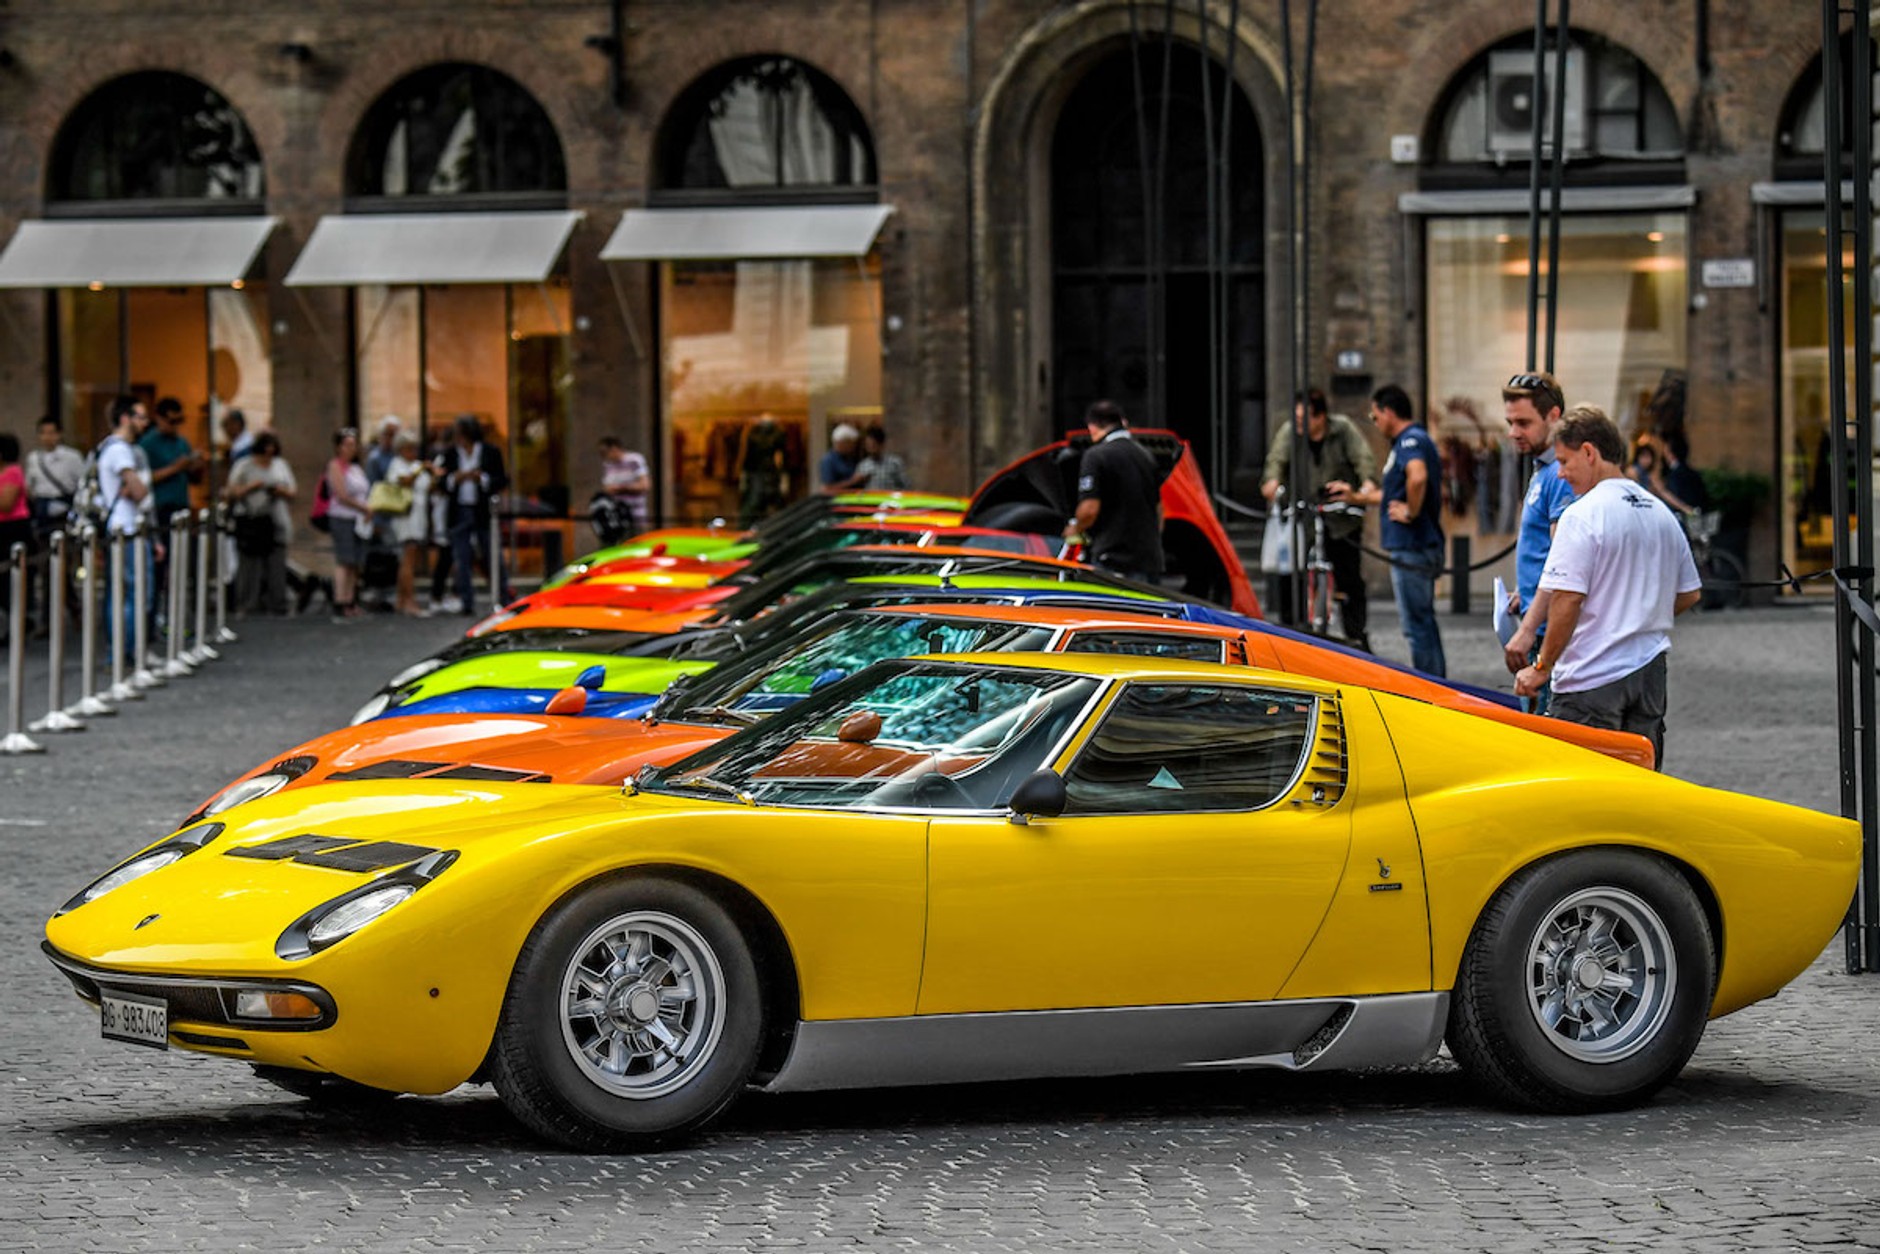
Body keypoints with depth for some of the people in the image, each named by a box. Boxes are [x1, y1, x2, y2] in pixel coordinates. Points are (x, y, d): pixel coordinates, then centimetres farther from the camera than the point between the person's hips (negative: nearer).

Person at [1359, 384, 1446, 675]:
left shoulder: (1411, 440, -14)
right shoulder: (1410, 439, 19)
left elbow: (1417, 477, -36)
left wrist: (1411, 512, -23)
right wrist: (1357, 496, 39)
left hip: (1411, 548, -10)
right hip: (1420, 547, 10)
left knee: (1417, 624, -7)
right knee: (1423, 622, 16)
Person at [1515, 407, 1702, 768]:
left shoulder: (1582, 515, -13)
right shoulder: (1661, 513, 11)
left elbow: (1567, 599, -19)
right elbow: (1690, 593, 18)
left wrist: (1542, 667, -11)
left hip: (1593, 680, -8)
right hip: (1650, 670, 8)